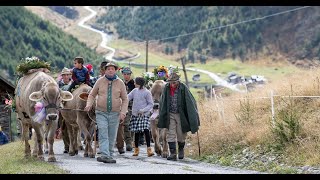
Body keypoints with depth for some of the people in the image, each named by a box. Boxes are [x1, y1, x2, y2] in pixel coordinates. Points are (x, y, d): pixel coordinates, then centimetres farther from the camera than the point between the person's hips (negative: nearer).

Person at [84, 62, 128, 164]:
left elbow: (125, 99, 5)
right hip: (101, 113, -1)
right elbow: (92, 95, 10)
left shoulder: (120, 83, 2)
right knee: (103, 135, -12)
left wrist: (123, 112, -6)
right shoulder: (100, 81, 2)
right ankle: (105, 155, -19)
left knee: (112, 136, 6)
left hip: (115, 113, 1)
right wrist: (89, 105, -7)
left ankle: (110, 156, 15)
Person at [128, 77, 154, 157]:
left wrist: (143, 110, -17)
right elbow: (127, 98, 8)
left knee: (146, 130, -16)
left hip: (144, 115, -5)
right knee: (136, 132, 9)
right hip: (135, 114, 5)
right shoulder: (135, 90, 8)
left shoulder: (147, 92, -7)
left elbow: (151, 104, -6)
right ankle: (136, 149, 19)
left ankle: (149, 149, -14)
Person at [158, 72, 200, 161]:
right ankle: (173, 154, -4)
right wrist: (161, 117, 11)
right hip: (170, 115, 2)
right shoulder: (166, 88, -4)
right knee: (171, 134, -5)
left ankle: (181, 149, 31)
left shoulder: (183, 88, -14)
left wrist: (193, 119, -11)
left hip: (181, 115, -2)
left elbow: (190, 102, -10)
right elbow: (162, 103, 9)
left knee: (181, 135, 7)